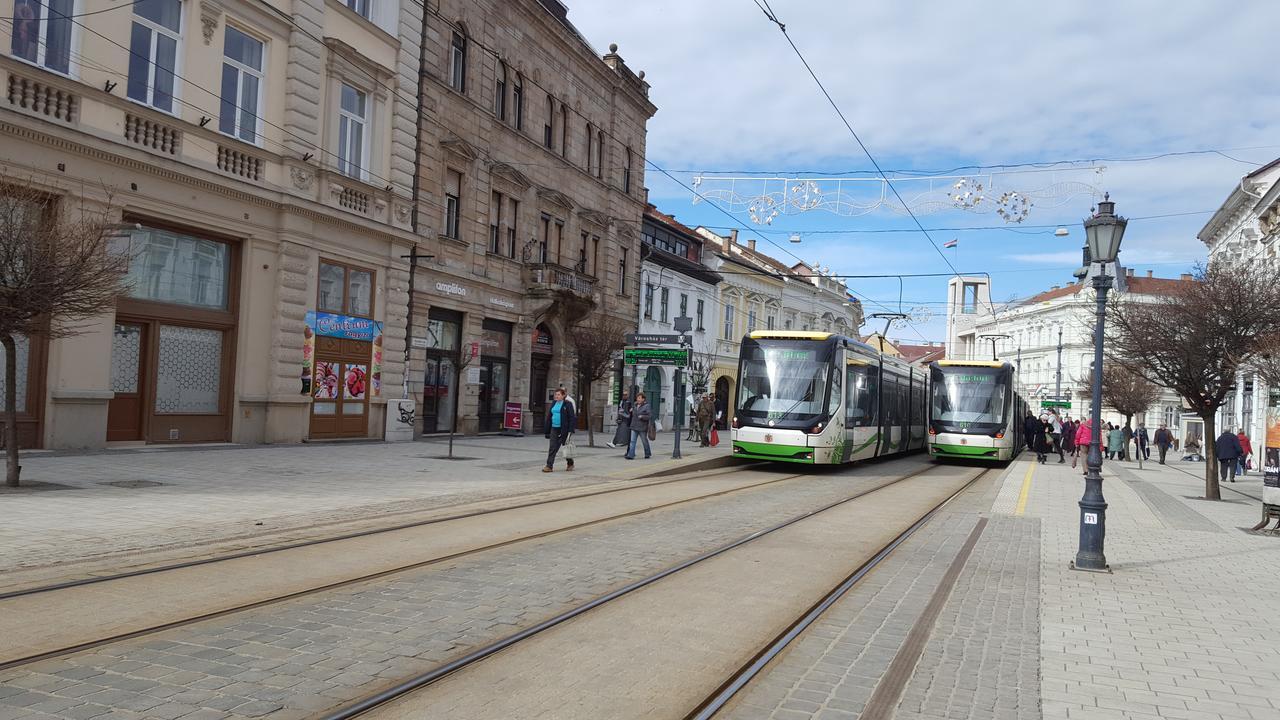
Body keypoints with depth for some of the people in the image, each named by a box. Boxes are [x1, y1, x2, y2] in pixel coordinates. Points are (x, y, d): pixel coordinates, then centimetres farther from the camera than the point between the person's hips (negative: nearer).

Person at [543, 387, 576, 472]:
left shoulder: (568, 404, -6)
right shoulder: (553, 404, 11)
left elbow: (572, 418, -10)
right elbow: (549, 417, 15)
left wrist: (570, 431, -16)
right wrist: (547, 430, 12)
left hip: (564, 429, -5)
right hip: (554, 429, 5)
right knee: (552, 448, -3)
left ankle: (570, 463, 28)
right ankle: (549, 466, -6)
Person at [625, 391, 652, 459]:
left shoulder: (646, 406, -9)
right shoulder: (635, 406, 11)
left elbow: (650, 416, -15)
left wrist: (642, 417, -20)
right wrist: (631, 411, 9)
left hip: (642, 428, -5)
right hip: (634, 427, 6)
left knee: (645, 441, 9)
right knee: (632, 441, -4)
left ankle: (648, 454, 28)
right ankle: (631, 455, -8)